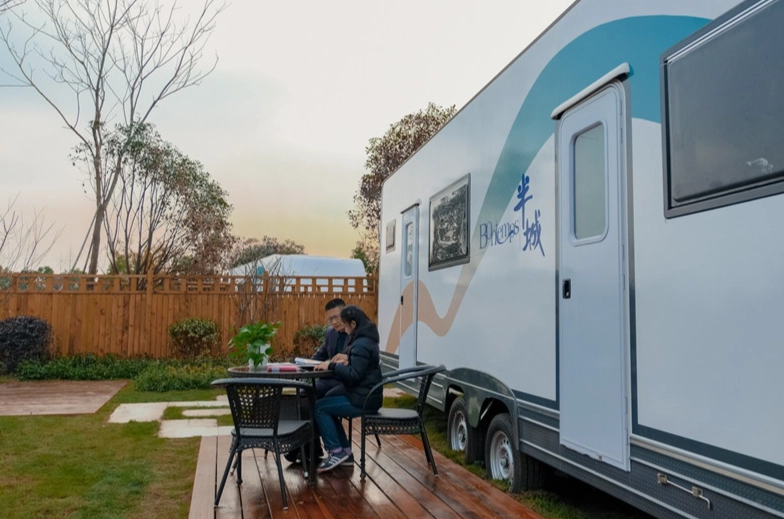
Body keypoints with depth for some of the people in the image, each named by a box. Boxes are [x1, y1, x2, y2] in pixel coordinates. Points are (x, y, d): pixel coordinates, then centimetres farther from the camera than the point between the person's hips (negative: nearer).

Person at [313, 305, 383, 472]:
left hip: (363, 400, -11)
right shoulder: (366, 339, 12)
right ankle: (345, 452, 15)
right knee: (327, 407, 17)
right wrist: (347, 357, 5)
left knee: (319, 407, -6)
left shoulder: (361, 344, -20)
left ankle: (336, 452, -1)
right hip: (365, 395, 11)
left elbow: (354, 375, -24)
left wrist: (332, 365, -18)